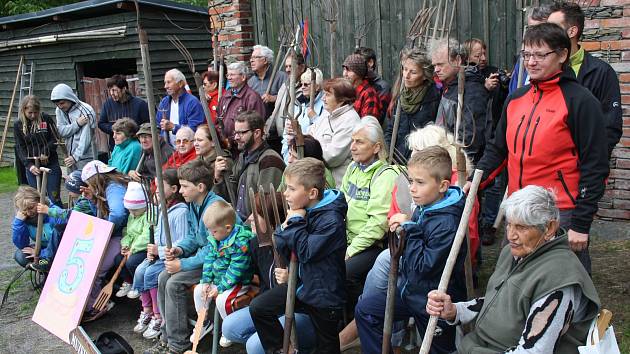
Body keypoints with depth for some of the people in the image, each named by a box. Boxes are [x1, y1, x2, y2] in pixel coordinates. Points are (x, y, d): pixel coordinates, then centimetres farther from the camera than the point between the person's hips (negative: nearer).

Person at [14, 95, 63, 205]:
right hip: (32, 166, 1)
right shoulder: (18, 125, 2)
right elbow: (20, 148, 0)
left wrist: (46, 152, -13)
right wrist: (29, 165, -13)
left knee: (54, 197, -1)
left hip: (51, 163, -1)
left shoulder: (46, 119, -1)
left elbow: (55, 139, 2)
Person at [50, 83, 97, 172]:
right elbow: (61, 131, -4)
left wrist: (76, 156, -21)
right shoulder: (59, 111, 5)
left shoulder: (85, 110, -14)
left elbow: (86, 138, -17)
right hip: (70, 156, 6)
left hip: (85, 156, -6)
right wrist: (77, 123, -19)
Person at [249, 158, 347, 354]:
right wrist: (285, 228, -16)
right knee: (258, 307, -1)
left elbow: (306, 253, -29)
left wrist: (296, 222, -20)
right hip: (301, 283, 7)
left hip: (324, 295, -7)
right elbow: (282, 249, 4)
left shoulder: (331, 220, -24)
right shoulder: (300, 210, -1)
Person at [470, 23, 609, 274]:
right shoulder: (516, 99, 11)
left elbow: (595, 166, -10)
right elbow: (498, 149, 17)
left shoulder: (580, 101, -8)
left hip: (561, 215, -6)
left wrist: (581, 224, -13)